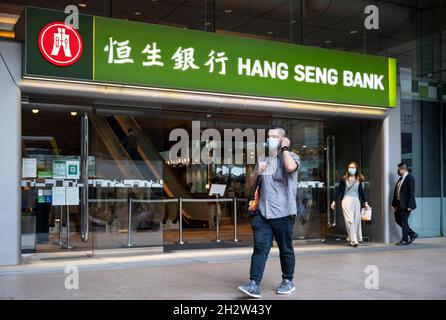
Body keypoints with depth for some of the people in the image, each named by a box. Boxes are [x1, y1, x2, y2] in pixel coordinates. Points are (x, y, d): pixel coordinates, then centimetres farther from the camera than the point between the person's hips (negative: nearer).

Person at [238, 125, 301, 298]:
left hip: (283, 213, -4)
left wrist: (285, 148, -12)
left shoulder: (291, 157, -2)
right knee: (260, 248, -4)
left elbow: (290, 167, -28)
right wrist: (257, 172, -1)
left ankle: (288, 282, 24)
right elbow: (252, 183, 21)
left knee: (286, 250, 8)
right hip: (263, 213, 4)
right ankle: (254, 285, -6)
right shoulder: (262, 159, 14)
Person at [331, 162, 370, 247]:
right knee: (350, 220, -12)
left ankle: (351, 238, 14)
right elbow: (339, 191, 6)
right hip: (346, 200, -3)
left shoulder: (359, 180, 11)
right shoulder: (344, 179, 3)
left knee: (356, 220, 1)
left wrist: (365, 202, 11)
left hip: (356, 201, 3)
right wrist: (334, 201, 2)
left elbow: (361, 192, 16)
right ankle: (353, 240, -13)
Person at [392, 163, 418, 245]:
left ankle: (405, 240, 9)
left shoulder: (410, 178, -12)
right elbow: (396, 191, 15)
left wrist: (409, 205, -21)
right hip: (399, 204, 9)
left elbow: (411, 193, -17)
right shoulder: (401, 178, 14)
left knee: (404, 221, -3)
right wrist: (394, 204, 14)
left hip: (406, 205, -9)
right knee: (398, 220, 12)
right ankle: (412, 234, 23)